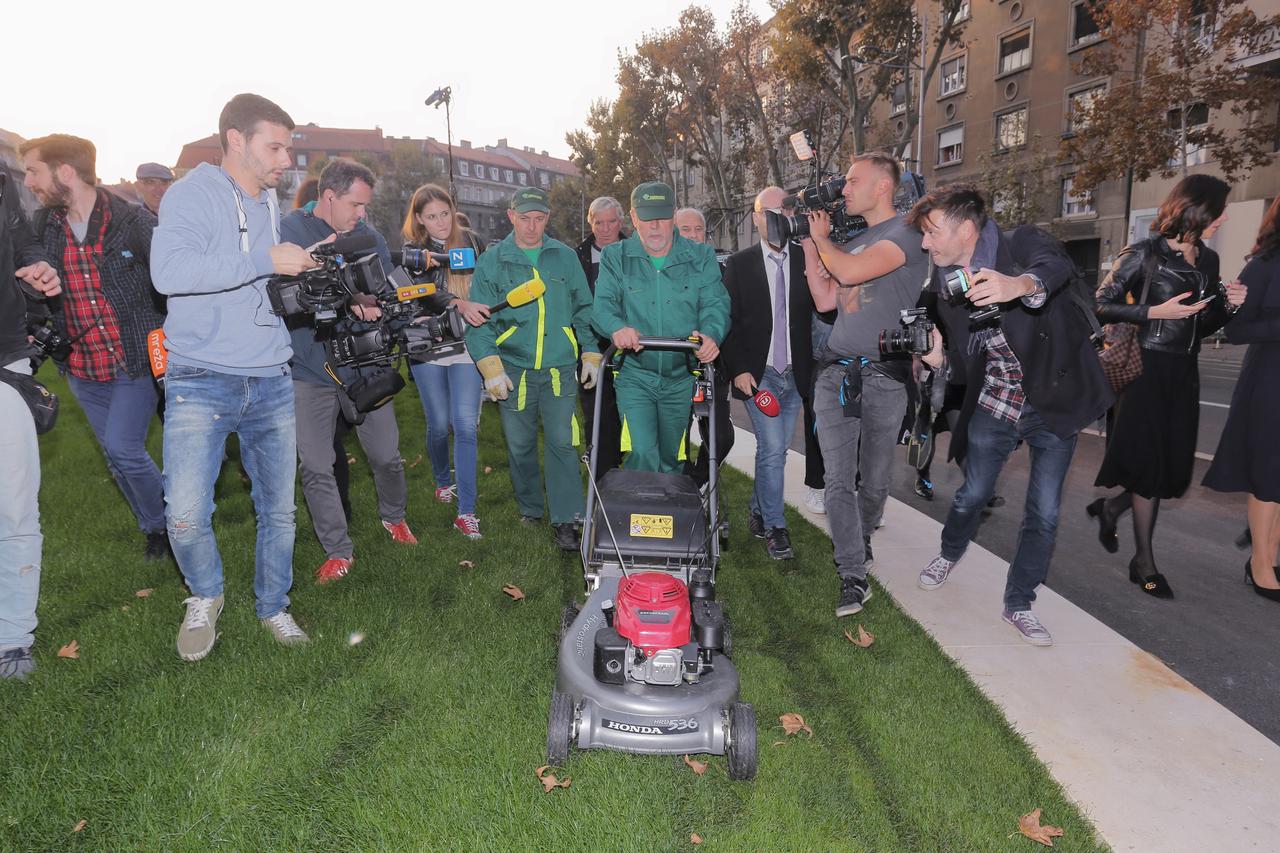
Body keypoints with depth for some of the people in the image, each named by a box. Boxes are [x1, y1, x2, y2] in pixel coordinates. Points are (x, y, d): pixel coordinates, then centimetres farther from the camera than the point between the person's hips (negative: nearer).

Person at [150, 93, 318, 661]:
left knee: (279, 510, 10)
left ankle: (273, 607, 31)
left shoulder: (271, 205, 16)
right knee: (186, 518, -11)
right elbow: (168, 270, -23)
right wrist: (266, 261, -23)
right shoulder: (192, 193, -6)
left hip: (270, 384, 6)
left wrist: (306, 270, 6)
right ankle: (206, 596, 20)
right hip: (201, 382, -5)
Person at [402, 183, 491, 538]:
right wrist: (460, 304, -33)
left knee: (466, 426, -7)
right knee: (440, 425, 8)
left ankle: (465, 511, -5)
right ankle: (443, 481, 37)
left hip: (466, 348, 1)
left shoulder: (468, 243, 7)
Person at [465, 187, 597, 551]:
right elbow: (478, 321, 0)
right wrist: (491, 368, -10)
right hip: (513, 371, 0)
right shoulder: (491, 262, 3)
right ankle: (529, 508, 29)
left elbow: (583, 309, 13)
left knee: (562, 443, -2)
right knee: (520, 446, 10)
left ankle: (565, 519, 6)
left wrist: (591, 354, 6)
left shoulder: (565, 257, 8)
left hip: (560, 369, 0)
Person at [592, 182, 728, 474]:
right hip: (634, 375, -2)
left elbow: (715, 303, -5)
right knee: (642, 454, -18)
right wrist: (617, 327, -33)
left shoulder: (701, 257, 4)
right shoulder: (615, 257, 3)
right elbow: (602, 303, -9)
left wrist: (711, 334, -29)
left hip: (681, 378, 2)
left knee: (671, 459, 15)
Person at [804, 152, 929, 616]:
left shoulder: (906, 235, -4)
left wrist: (821, 238, -1)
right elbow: (824, 300, 14)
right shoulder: (851, 242, 20)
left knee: (873, 481, 7)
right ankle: (853, 576, 1)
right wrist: (809, 244, 11)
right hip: (835, 372, 5)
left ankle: (860, 540, 34)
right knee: (838, 481, -4)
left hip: (883, 375, -5)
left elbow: (851, 271, -20)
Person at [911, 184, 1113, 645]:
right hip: (992, 407, 3)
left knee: (1044, 514, 3)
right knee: (971, 495, 13)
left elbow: (1058, 266, -38)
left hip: (1054, 403, -3)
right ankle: (949, 554, 45)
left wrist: (1021, 285, -60)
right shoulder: (943, 283, 0)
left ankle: (1018, 604, 22)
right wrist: (938, 360, -20)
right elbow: (964, 363, 2)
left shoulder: (1023, 243, -13)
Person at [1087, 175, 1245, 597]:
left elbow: (1202, 326, 17)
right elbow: (1101, 306, -10)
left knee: (1176, 466, 5)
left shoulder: (1208, 260, 12)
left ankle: (1109, 507, 31)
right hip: (1147, 369, -7)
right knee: (1150, 462, -3)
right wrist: (1156, 312, -17)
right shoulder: (1145, 254, -7)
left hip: (1183, 373, 7)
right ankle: (1144, 562, 8)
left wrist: (1227, 305, -1)